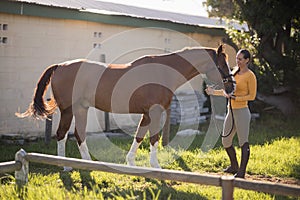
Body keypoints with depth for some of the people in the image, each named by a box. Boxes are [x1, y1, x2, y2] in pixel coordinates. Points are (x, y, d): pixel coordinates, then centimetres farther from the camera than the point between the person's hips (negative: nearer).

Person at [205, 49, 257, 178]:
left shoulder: (250, 75, -9)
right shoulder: (235, 72, 13)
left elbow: (252, 96, -11)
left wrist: (235, 98, -18)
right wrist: (214, 92, 13)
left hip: (242, 112, -9)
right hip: (231, 112, 9)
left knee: (243, 142, -5)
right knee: (226, 141, 14)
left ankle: (242, 172, -2)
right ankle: (234, 166, 31)